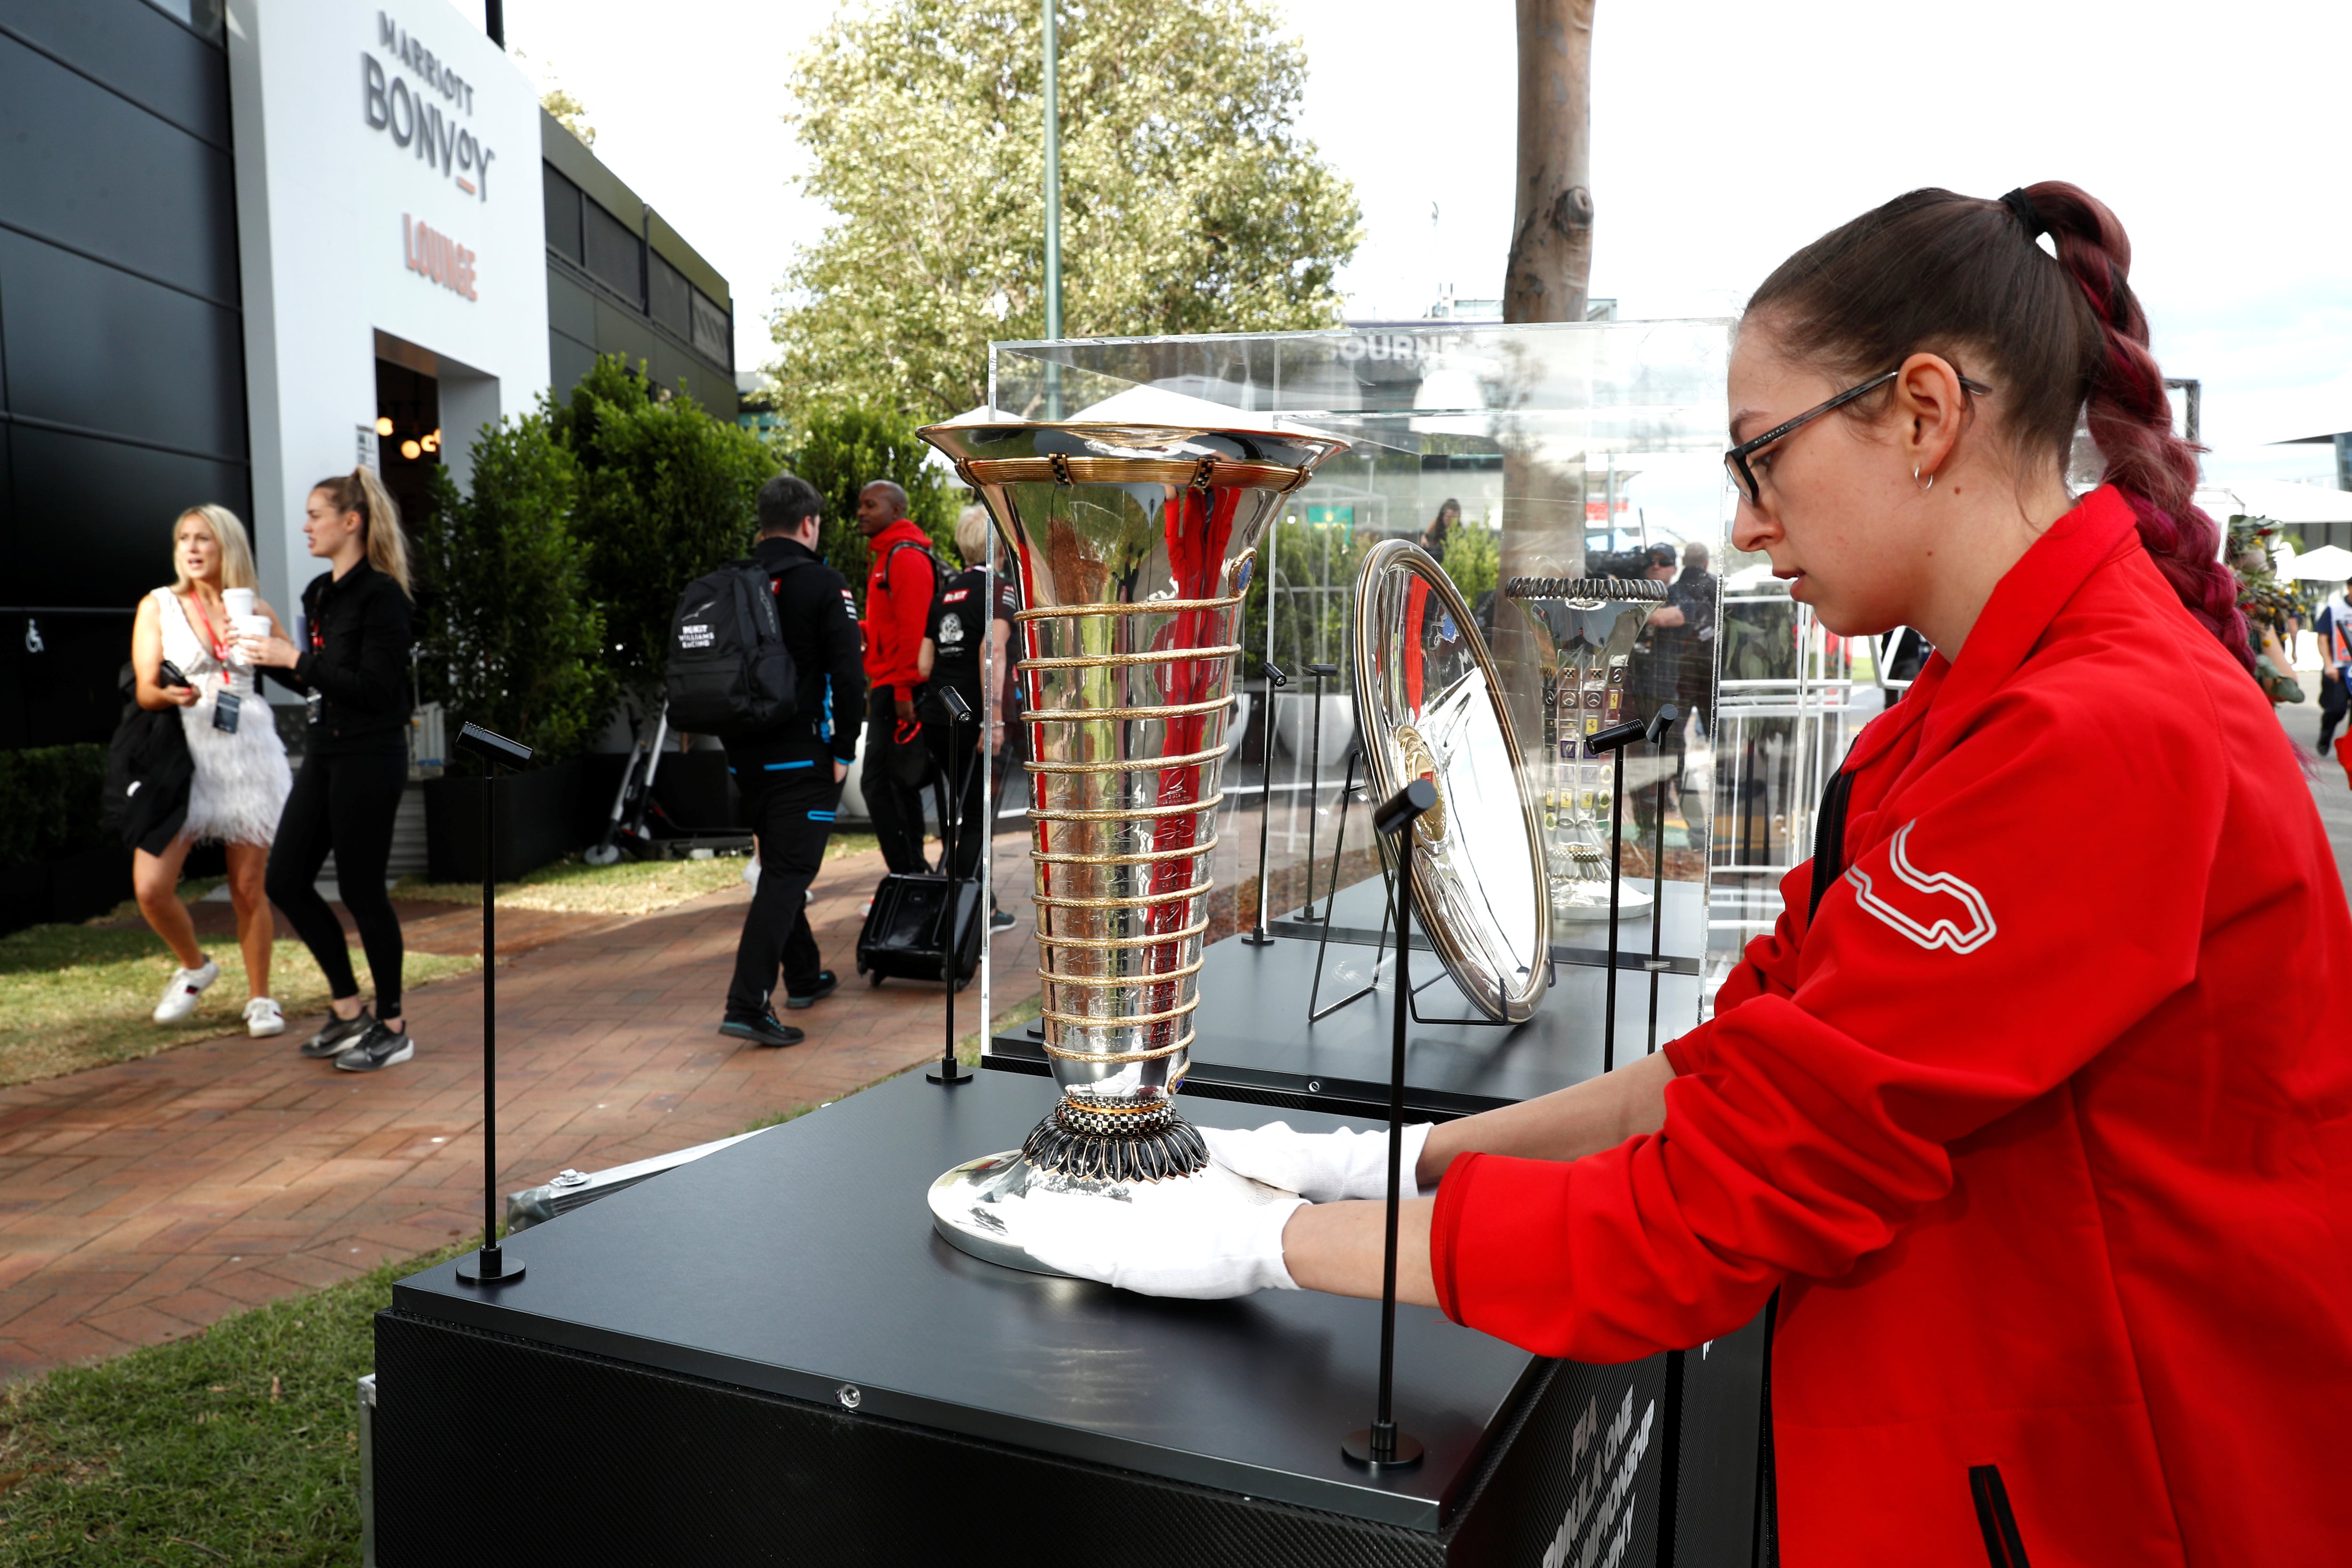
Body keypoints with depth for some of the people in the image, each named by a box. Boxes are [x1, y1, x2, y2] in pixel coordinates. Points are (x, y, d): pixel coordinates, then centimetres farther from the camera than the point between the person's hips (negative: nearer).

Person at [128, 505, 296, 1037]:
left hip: (249, 751, 0)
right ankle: (194, 966, 17)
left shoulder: (256, 610, 9)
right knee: (151, 886, -11)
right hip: (183, 751, 0)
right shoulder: (158, 605, 6)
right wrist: (170, 695, -22)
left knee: (248, 887, 2)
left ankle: (260, 998, 17)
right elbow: (145, 690, 1)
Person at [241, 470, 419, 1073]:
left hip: (369, 759, -9)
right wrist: (268, 656, 7)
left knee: (362, 889, -1)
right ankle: (349, 1012, 21)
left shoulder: (381, 594, -13)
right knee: (286, 880, 9)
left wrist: (294, 658, -20)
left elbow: (376, 688, -20)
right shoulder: (319, 592, 13)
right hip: (323, 755, 9)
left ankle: (393, 1028, 13)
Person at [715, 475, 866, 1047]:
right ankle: (748, 1004, -13)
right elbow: (847, 673, -15)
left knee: (780, 867, 20)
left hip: (745, 758, 7)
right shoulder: (823, 585, -9)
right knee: (787, 875, -5)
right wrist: (845, 749, -8)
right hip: (803, 758, -6)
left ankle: (805, 977, 34)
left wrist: (730, 742, 18)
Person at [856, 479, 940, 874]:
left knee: (877, 783, -11)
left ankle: (907, 875, -8)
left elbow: (911, 629, -19)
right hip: (890, 688, 10)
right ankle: (914, 871, 21)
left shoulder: (906, 557, -11)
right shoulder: (887, 555, 20)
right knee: (900, 783, 14)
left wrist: (903, 691, -22)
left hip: (897, 690, -10)